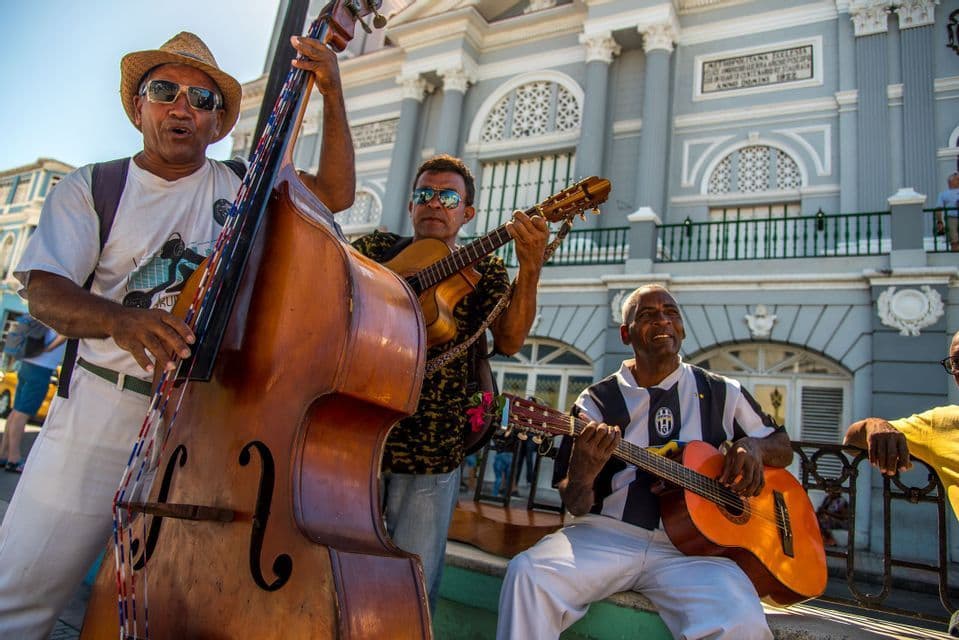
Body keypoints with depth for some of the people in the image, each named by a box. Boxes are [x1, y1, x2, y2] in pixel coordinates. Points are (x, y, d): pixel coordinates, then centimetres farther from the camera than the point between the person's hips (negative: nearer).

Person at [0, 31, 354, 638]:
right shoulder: (90, 188, 4)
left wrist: (332, 93, -9)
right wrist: (119, 318, -29)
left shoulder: (240, 187, 8)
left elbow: (337, 192, 0)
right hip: (104, 407, 0)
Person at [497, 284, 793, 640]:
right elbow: (575, 506, 4)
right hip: (607, 534, -1)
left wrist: (752, 446, 0)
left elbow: (783, 447, 24)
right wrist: (581, 476, -22)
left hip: (691, 547, 1)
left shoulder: (722, 393, 13)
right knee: (527, 575, -28)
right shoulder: (597, 400, 7)